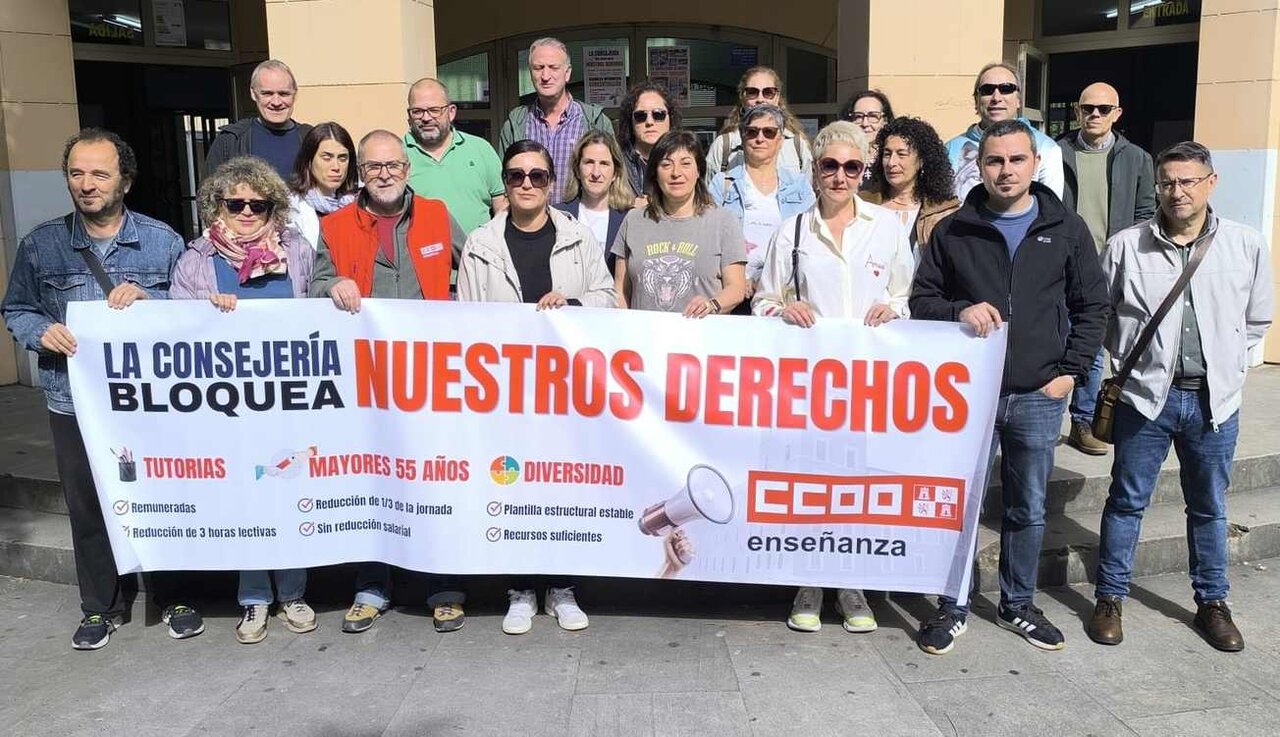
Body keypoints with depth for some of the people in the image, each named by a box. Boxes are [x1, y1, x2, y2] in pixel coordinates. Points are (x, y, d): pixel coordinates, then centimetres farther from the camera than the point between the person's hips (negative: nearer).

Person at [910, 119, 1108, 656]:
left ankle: (1017, 605, 30)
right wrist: (959, 310, -15)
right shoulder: (952, 232, 3)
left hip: (1038, 396, 1)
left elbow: (1092, 306, 8)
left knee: (1028, 510, 13)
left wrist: (1070, 371, 0)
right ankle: (952, 608, 20)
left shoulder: (1067, 230, 5)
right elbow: (921, 300, 5)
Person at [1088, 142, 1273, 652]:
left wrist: (1225, 364, 7)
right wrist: (1126, 363, 3)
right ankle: (1110, 599, 21)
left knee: (1209, 507, 16)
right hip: (1145, 396, -2)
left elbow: (1257, 320, 11)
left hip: (1215, 399, 2)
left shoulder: (1247, 245, -1)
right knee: (1127, 501, 8)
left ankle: (1212, 602, 32)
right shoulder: (1125, 246, -6)